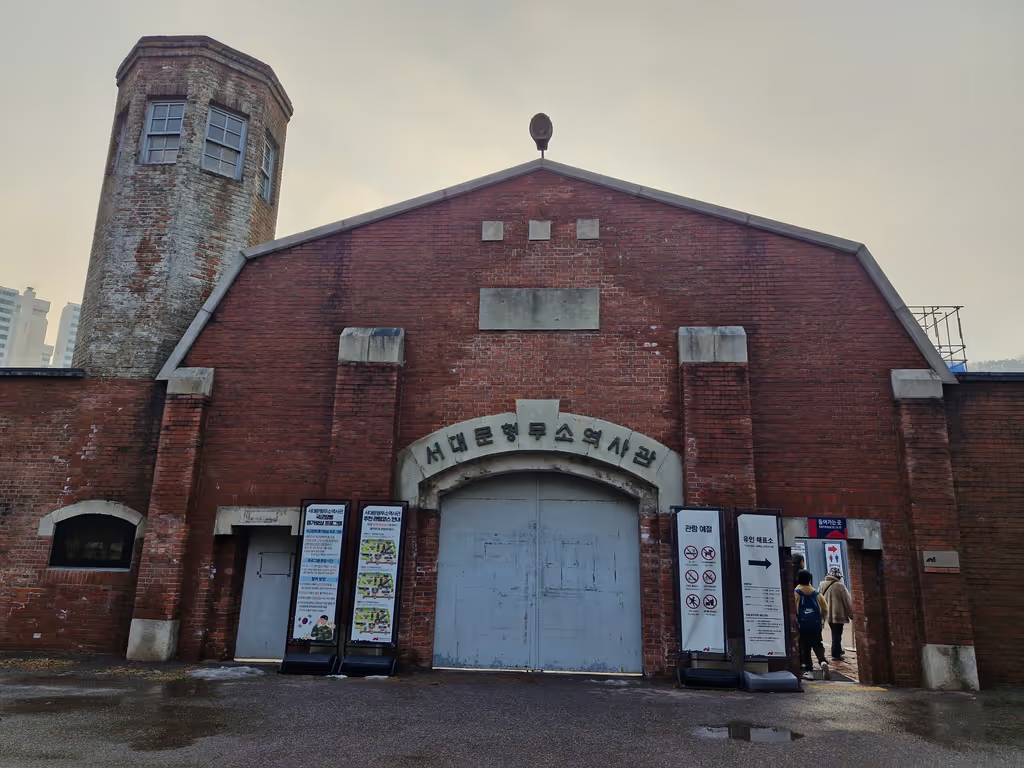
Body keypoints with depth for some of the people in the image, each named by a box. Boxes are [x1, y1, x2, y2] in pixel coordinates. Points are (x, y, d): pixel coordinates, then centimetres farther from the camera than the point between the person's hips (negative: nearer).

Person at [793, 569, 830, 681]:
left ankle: (808, 670, 2)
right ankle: (823, 661, -14)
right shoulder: (816, 593, 7)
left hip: (802, 624, -3)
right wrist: (821, 618, 23)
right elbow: (825, 608, 8)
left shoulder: (796, 593, -4)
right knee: (817, 645, 12)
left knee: (805, 647, 4)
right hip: (816, 624, 3)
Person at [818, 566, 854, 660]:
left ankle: (838, 651, 32)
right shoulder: (840, 585, -16)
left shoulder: (822, 585, 3)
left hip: (827, 614, 6)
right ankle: (836, 654, 3)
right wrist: (851, 614, 3)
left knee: (835, 634, 21)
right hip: (838, 614, -6)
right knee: (837, 635, 1)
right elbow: (848, 601, -8)